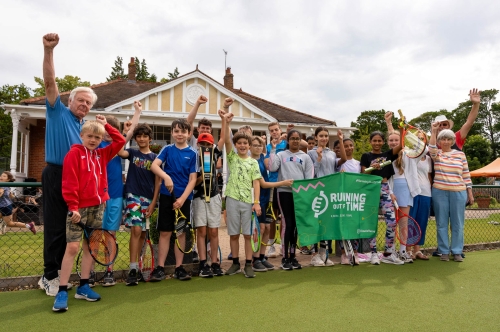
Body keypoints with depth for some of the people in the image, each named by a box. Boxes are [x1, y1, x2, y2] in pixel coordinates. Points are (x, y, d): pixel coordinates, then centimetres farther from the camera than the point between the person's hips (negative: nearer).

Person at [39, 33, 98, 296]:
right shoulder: (58, 112, 1)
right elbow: (50, 82, -13)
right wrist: (48, 50, -22)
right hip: (56, 175, -6)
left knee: (69, 227, 10)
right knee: (54, 226, -1)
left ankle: (56, 273, 24)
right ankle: (49, 276, 11)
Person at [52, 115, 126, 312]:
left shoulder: (102, 154, 12)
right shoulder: (74, 153, -4)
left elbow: (120, 141, 16)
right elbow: (69, 182, -11)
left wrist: (106, 125, 12)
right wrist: (73, 206, -16)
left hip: (97, 206, 6)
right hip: (79, 208, -6)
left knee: (90, 247, 10)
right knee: (72, 247, -5)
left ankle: (83, 287, 20)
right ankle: (62, 292, 4)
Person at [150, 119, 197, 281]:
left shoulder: (192, 153, 1)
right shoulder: (167, 149, 3)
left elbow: (193, 179, -4)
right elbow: (154, 165, -12)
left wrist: (182, 198, -14)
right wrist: (166, 177, -30)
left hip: (184, 198, 0)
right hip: (167, 196, 0)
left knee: (181, 232, 8)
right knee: (165, 232, 4)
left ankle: (179, 267, 18)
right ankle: (160, 267, 14)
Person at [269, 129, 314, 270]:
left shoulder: (305, 157, 12)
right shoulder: (281, 155, 8)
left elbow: (310, 177, 7)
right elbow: (272, 168, -9)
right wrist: (273, 150, -6)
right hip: (284, 192, -2)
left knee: (295, 225, 8)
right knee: (287, 224, -5)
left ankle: (292, 256, 20)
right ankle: (285, 258, 6)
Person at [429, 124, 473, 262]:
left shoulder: (460, 154, 8)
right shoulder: (436, 154, 4)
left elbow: (466, 175, 9)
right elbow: (431, 149, -22)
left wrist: (470, 194, 7)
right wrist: (434, 131, -23)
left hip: (459, 192, 1)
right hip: (440, 192, -1)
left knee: (457, 223, 5)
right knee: (442, 223, 5)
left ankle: (457, 252, 16)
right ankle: (444, 251, 15)